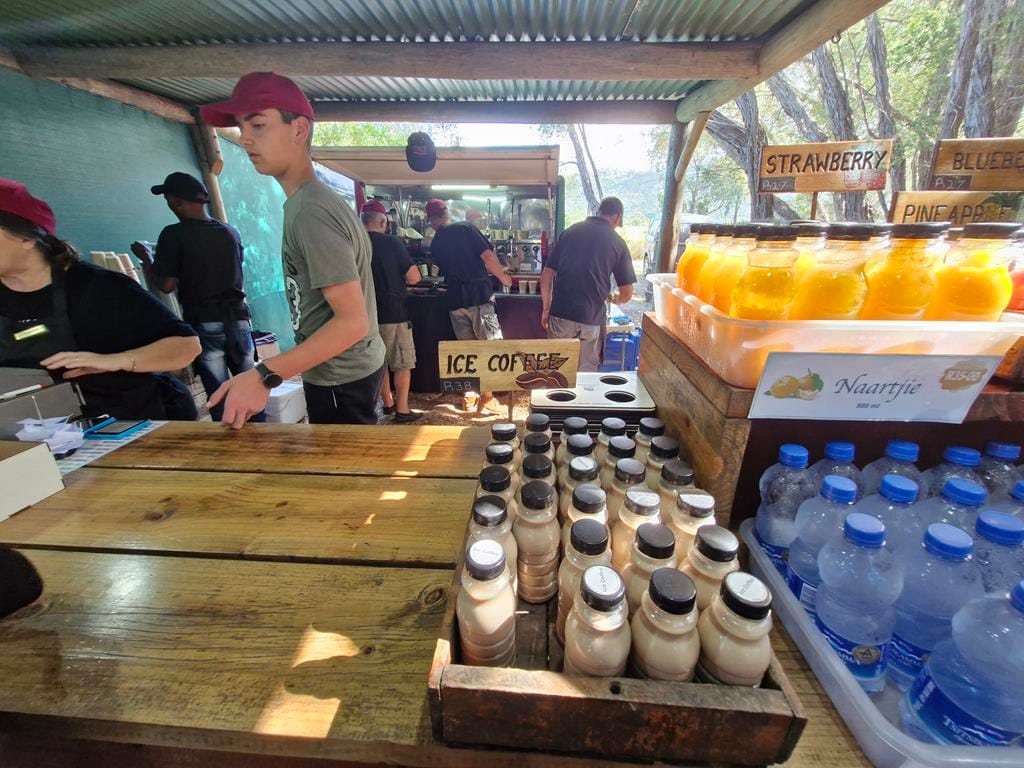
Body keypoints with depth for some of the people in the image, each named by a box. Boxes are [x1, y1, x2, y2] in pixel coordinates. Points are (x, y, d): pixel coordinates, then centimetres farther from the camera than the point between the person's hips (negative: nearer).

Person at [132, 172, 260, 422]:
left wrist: (145, 258, 11)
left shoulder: (174, 234, -6)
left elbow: (166, 285, -7)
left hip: (204, 324, -4)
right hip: (237, 320, 4)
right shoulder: (230, 232, 9)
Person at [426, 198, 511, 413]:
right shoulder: (465, 228, -2)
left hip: (455, 300, 5)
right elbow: (487, 255, -11)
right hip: (479, 295, -5)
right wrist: (502, 276, 5)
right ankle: (485, 397, -1)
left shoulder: (435, 245, 14)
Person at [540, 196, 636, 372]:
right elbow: (626, 294, 3)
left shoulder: (570, 231, 8)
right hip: (591, 319, -2)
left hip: (560, 314, 2)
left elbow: (546, 275, 5)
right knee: (586, 372, 14)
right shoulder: (618, 243, 2)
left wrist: (546, 308, 13)